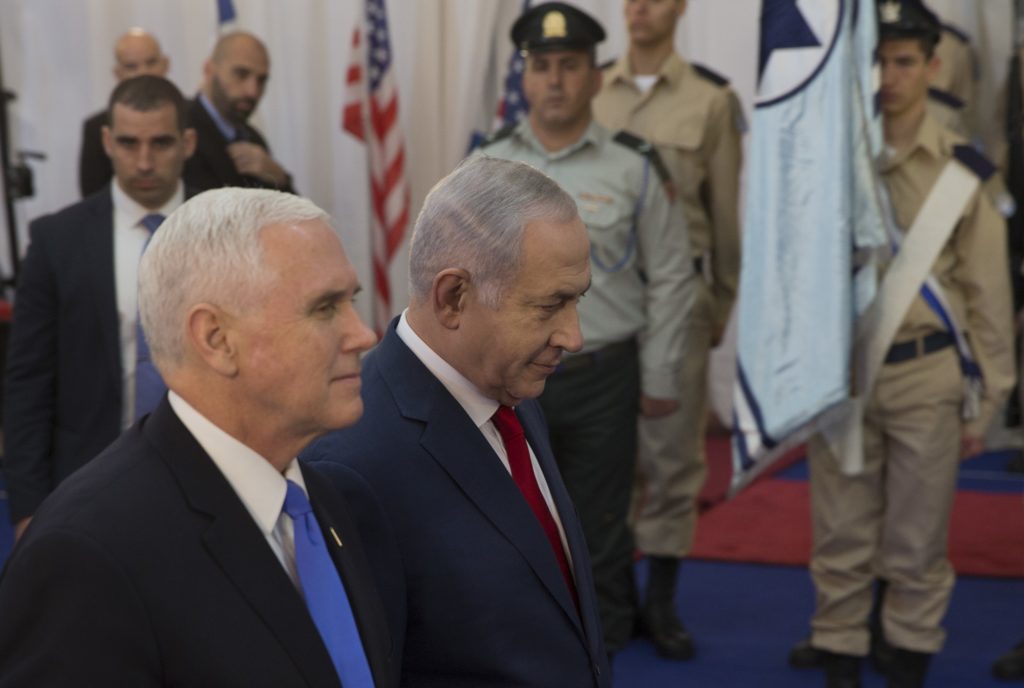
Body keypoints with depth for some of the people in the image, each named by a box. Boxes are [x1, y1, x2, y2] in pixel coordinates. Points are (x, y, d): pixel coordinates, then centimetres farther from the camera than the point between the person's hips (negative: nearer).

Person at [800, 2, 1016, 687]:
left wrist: (984, 403, 3)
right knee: (842, 536, 8)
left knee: (918, 540, 8)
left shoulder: (962, 170, 0)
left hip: (927, 378, 0)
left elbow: (987, 295, 3)